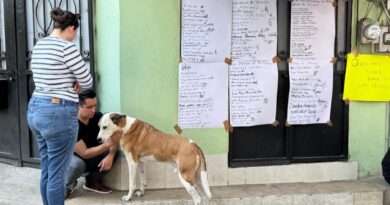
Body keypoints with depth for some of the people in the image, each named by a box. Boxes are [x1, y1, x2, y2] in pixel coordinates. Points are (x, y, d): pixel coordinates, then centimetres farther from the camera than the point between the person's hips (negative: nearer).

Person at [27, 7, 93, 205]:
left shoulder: (39, 46, 12)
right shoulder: (66, 47, -15)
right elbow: (87, 81, -8)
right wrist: (75, 85, 13)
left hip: (35, 109, 9)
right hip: (58, 113, -9)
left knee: (46, 170, 18)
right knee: (56, 174, 1)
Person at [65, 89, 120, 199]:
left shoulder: (98, 117, -16)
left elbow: (113, 138, -12)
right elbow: (84, 153, -34)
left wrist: (110, 155, -32)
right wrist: (107, 144, -44)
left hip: (89, 156, 6)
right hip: (71, 157, -5)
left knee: (114, 152, -16)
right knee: (78, 164, -39)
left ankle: (92, 181, 3)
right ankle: (67, 185, -4)